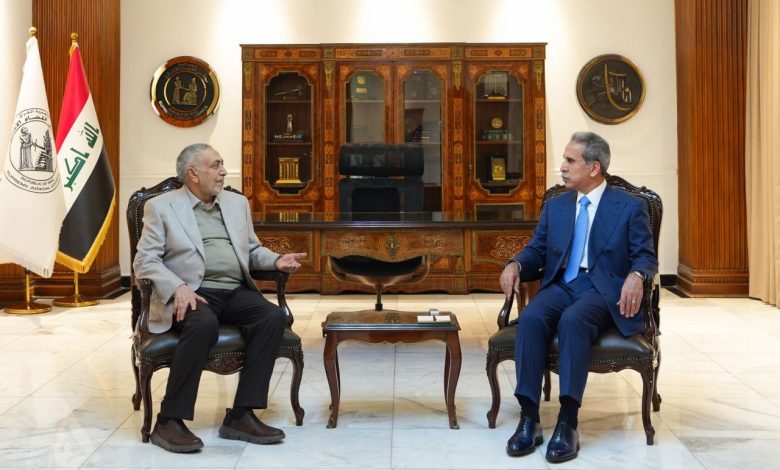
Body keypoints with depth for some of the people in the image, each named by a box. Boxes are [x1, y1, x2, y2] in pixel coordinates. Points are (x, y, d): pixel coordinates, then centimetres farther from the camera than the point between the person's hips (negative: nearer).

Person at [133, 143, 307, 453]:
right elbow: (145, 260, -3)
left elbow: (252, 250, 25)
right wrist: (178, 287, -21)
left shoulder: (237, 203, 20)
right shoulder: (161, 207, 5)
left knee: (274, 317, -24)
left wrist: (276, 261, 2)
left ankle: (241, 415, -22)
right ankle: (169, 421, -26)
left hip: (235, 292, 5)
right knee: (204, 324, -38)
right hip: (191, 294, -5)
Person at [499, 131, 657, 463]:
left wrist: (635, 276, -23)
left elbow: (646, 256, 1)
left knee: (573, 320, -37)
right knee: (531, 317, -31)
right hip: (561, 285, 4)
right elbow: (536, 251, 16)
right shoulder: (554, 206, 19)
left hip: (604, 289, -3)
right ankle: (529, 419, -31)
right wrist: (515, 264, -7)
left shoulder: (630, 207, 7)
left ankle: (567, 422, -36)